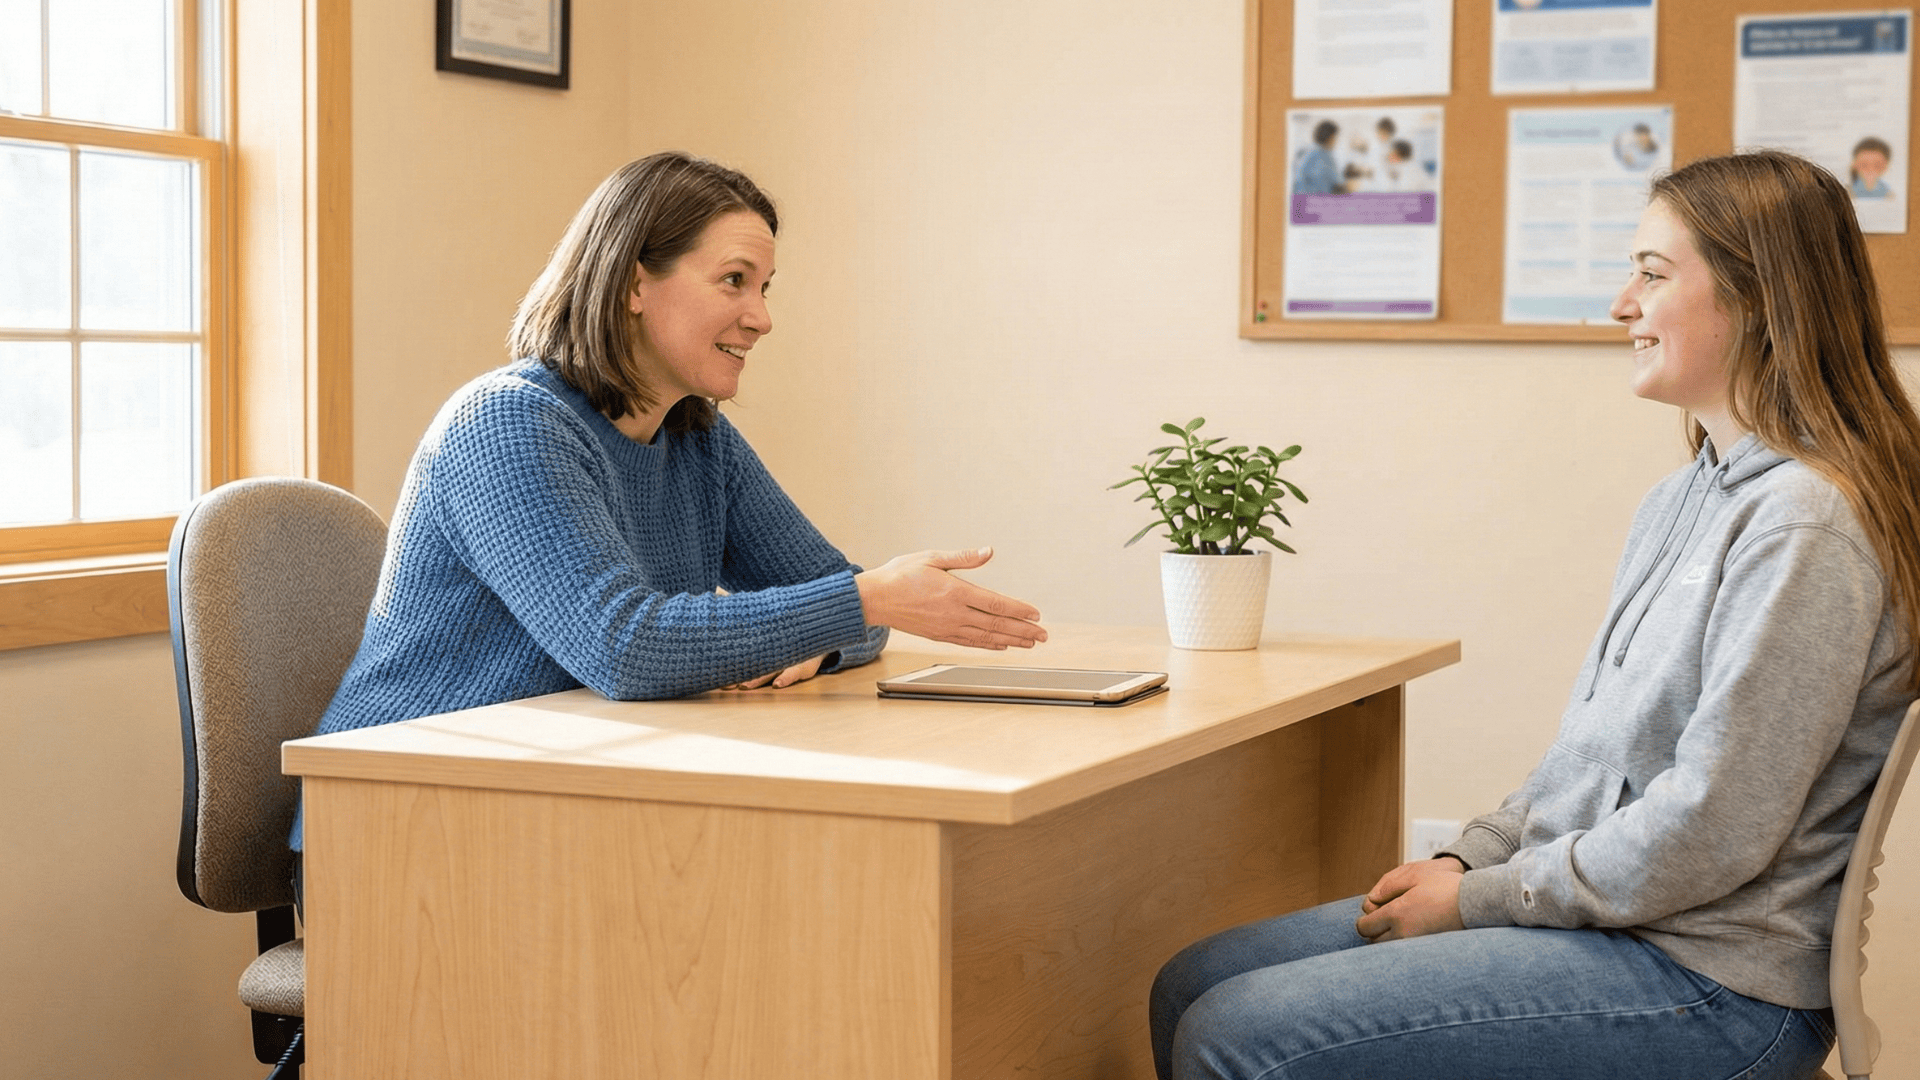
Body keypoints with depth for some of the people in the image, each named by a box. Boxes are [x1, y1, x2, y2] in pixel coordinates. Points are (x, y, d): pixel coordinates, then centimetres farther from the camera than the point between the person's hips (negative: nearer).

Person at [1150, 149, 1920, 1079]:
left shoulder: (1804, 526, -19)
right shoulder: (1685, 500, 14)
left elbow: (1707, 835, -22)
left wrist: (1482, 899, -12)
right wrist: (1469, 859, 4)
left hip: (1699, 983, -10)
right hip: (1591, 908, 10)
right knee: (1192, 986, 5)